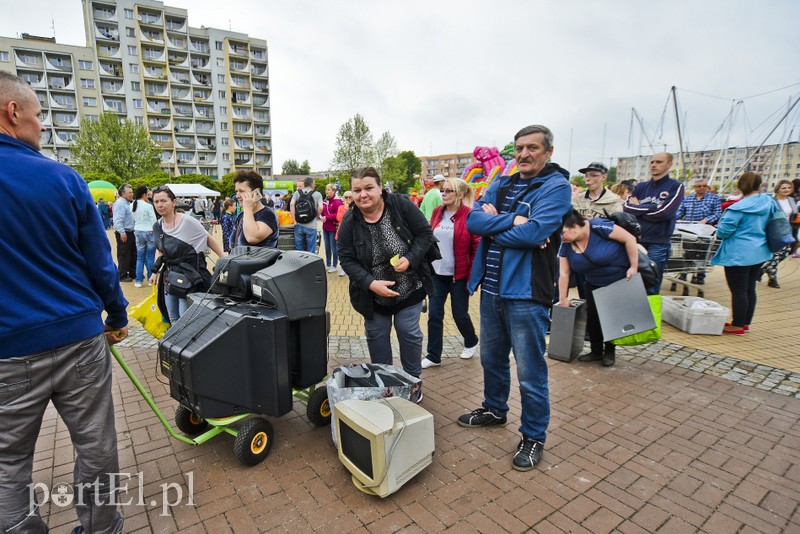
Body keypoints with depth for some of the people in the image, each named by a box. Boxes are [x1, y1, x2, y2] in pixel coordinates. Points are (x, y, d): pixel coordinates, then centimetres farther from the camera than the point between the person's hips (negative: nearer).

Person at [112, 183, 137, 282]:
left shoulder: (127, 203, 15)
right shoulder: (119, 203, -16)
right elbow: (118, 220, -23)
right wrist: (122, 233, -26)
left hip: (130, 232, 10)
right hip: (123, 233, -10)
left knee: (133, 253, 16)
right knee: (123, 255, -2)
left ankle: (132, 273, 26)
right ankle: (122, 276, 7)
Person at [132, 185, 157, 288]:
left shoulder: (132, 206, 4)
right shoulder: (148, 206, -12)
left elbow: (132, 220, 8)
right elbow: (154, 221, -9)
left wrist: (135, 231, 15)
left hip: (138, 232, 5)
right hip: (149, 232, -5)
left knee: (140, 257, 9)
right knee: (150, 257, 3)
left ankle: (139, 280, 10)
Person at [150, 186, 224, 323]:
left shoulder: (187, 221, -14)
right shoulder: (157, 226, 5)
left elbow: (208, 239, -6)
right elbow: (160, 250, 19)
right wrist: (155, 272, 14)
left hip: (189, 276, -6)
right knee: (173, 319, 13)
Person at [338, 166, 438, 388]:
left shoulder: (401, 204, -16)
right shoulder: (349, 222, -11)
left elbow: (425, 233, -11)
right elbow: (347, 260, -10)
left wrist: (410, 259, -25)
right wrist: (370, 283, -23)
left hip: (410, 289, -2)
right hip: (374, 295, 2)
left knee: (408, 332, 5)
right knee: (376, 336, 14)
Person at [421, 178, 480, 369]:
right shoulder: (437, 212, 5)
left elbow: (477, 248, -10)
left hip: (458, 275, -4)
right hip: (437, 273, 5)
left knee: (460, 314, 10)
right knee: (434, 314, 5)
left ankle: (471, 342, 40)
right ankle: (433, 356, 19)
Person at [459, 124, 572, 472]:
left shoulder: (556, 186, -8)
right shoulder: (501, 184, 11)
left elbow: (534, 233, -24)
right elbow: (473, 220, -4)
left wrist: (493, 226, -9)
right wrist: (512, 220, -18)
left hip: (526, 292, -6)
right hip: (491, 288, 7)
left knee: (530, 372, 5)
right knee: (491, 358, 22)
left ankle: (533, 437, 27)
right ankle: (494, 410, 46)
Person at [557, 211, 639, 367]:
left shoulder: (598, 227, -29)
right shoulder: (566, 245, -13)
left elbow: (629, 239, -23)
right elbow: (564, 273, -9)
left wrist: (634, 267, -23)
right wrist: (562, 299, -8)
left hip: (622, 279, -4)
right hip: (595, 284, 5)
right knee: (592, 315, 2)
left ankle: (610, 352, 20)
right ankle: (596, 350, 18)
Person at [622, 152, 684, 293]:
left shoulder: (676, 187, 2)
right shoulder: (640, 187, 13)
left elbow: (664, 212, -13)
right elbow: (626, 207, -1)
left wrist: (638, 208, -2)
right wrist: (652, 208, -8)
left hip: (658, 243, -4)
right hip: (636, 239, 4)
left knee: (651, 289, 2)